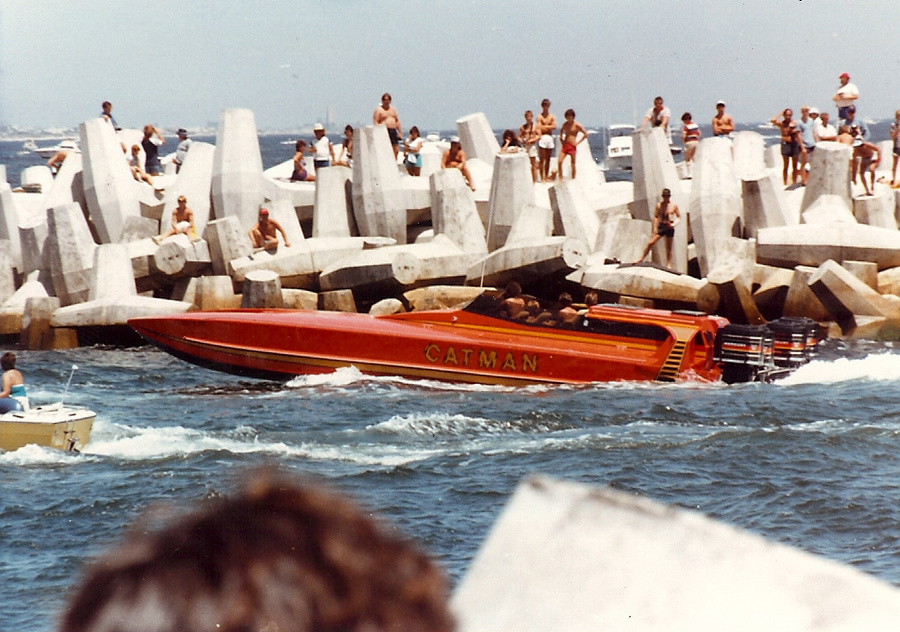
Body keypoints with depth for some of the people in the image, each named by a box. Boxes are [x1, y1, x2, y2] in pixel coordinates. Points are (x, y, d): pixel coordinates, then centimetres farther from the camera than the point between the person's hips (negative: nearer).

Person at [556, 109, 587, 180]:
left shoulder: (576, 125, -6)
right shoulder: (565, 124, 10)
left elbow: (585, 134, -7)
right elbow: (561, 131, 32)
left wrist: (578, 142, -8)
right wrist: (561, 139, 17)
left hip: (572, 146, -5)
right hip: (564, 145, 5)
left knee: (572, 164, 1)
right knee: (559, 161, -9)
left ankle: (573, 179, 8)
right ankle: (560, 178, -1)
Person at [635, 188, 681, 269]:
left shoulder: (674, 205, 1)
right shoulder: (659, 205, 3)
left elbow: (679, 217, 7)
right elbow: (656, 217, 3)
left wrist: (674, 224, -11)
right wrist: (655, 228, -5)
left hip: (669, 227, -1)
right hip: (661, 226, 1)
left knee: (669, 247, 6)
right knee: (651, 243, -7)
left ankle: (669, 265, 13)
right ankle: (641, 259, 2)